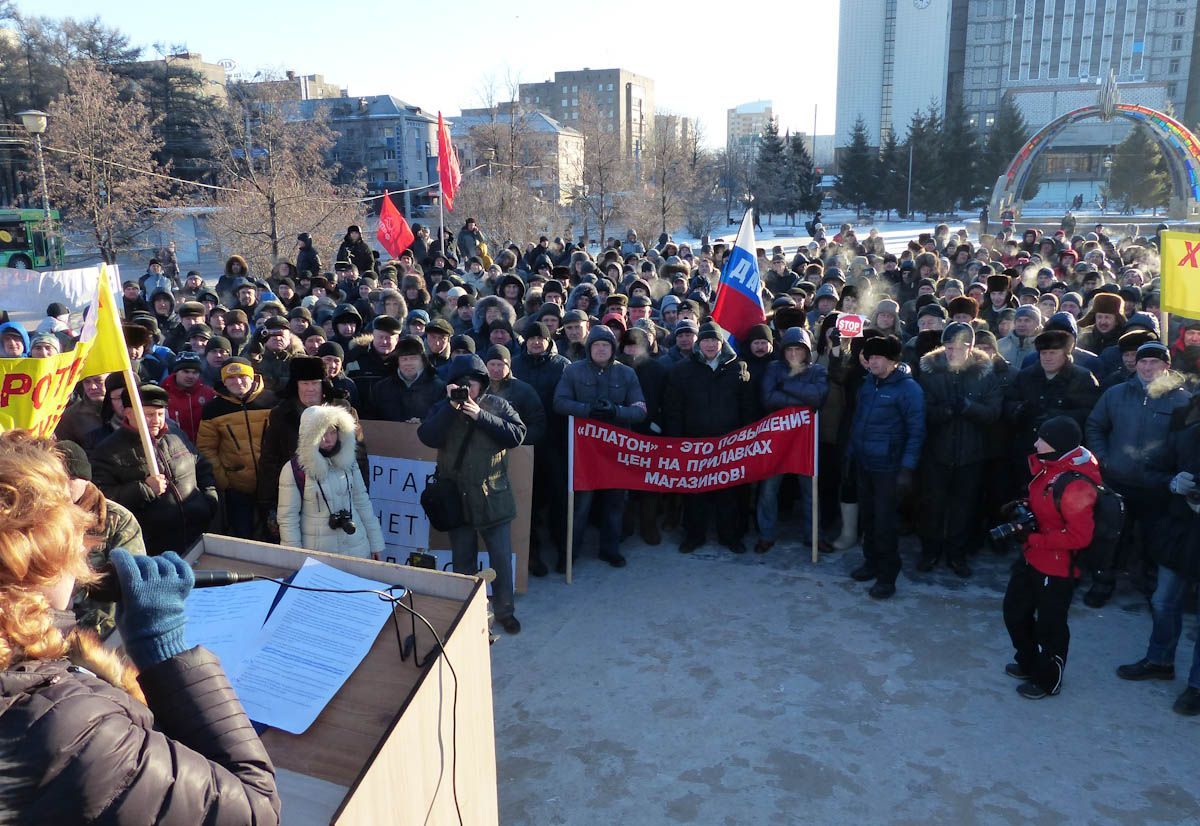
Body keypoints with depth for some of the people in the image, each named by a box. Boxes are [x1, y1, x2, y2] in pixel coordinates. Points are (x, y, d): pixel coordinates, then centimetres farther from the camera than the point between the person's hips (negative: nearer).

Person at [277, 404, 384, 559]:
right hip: (317, 552, -3)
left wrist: (376, 543, 8)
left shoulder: (348, 461, 1)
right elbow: (288, 518, -8)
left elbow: (362, 503, 7)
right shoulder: (293, 469, -11)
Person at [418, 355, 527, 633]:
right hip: (457, 498, 1)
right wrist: (451, 407, -21)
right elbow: (428, 438, -14)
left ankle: (504, 611, 26)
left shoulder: (498, 405, -2)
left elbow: (517, 435, -15)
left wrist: (480, 416, -20)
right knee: (463, 561, 14)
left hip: (493, 497, -1)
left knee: (501, 559, 8)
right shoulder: (442, 408, 2)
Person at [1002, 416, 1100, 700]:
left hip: (1057, 569, -9)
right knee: (1015, 611, 23)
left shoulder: (1076, 486, -29)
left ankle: (1047, 680, 33)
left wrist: (1036, 538, -24)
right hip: (1031, 558, 9)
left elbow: (1080, 536, -28)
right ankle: (1028, 663, 46)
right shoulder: (1047, 465, -2)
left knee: (1049, 626, 11)